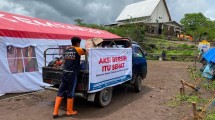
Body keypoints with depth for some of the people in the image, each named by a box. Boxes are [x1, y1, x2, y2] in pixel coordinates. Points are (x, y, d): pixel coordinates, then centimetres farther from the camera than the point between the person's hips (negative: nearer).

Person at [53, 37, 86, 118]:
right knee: (70, 93, 6)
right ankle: (69, 111, 20)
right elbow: (85, 52, 8)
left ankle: (55, 112, 12)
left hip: (65, 73, 6)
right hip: (72, 74, -6)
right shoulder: (78, 50, -6)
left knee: (60, 92, 9)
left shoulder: (66, 50, 12)